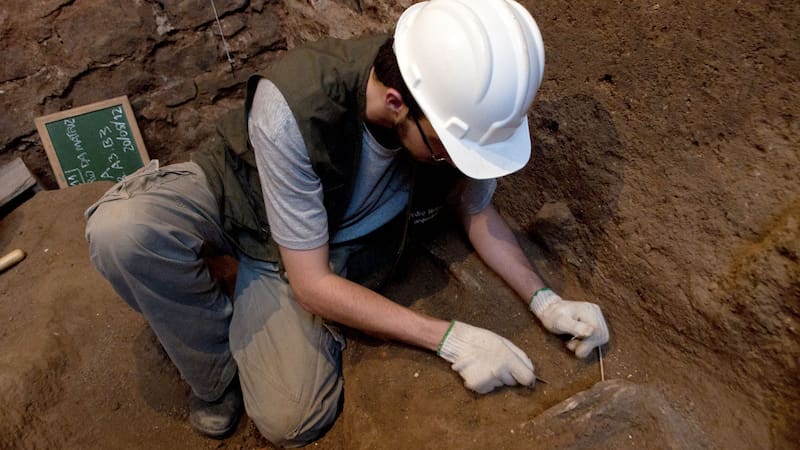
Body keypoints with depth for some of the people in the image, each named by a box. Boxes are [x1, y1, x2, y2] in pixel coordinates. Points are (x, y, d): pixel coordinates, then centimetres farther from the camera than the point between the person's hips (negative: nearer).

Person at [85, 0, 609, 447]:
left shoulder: (462, 107, -25)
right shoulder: (294, 107, -38)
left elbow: (478, 210, -4)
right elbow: (312, 284, -29)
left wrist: (544, 299, -17)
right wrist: (449, 337, -31)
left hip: (338, 243, 2)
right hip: (233, 192, -1)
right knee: (121, 229, -34)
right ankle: (216, 374, -5)